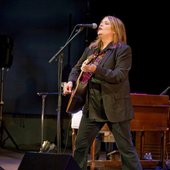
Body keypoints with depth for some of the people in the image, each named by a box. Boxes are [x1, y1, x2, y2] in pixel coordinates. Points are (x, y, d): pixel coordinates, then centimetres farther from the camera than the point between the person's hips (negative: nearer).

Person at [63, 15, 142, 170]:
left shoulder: (123, 49, -8)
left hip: (115, 106, -6)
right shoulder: (91, 49, 12)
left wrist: (95, 69, -27)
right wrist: (71, 81, -3)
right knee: (81, 144, 8)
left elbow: (120, 76, -18)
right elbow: (77, 68, 18)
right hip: (93, 106, 6)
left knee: (126, 148, -2)